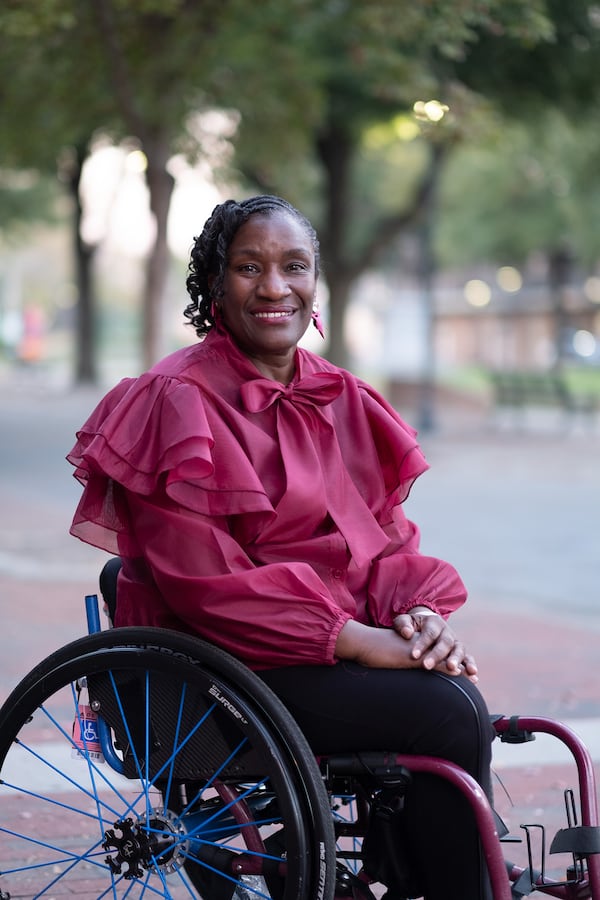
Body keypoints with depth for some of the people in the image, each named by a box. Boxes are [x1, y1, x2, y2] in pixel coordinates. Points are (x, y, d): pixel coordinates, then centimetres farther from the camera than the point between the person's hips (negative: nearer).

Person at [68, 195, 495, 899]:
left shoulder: (343, 400, 13)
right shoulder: (180, 401, -10)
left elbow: (387, 537, 11)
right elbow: (206, 583, -17)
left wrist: (417, 612, -12)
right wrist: (354, 637, -21)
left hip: (341, 647, 7)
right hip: (224, 664, -7)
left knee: (459, 698, -22)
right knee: (449, 714, -24)